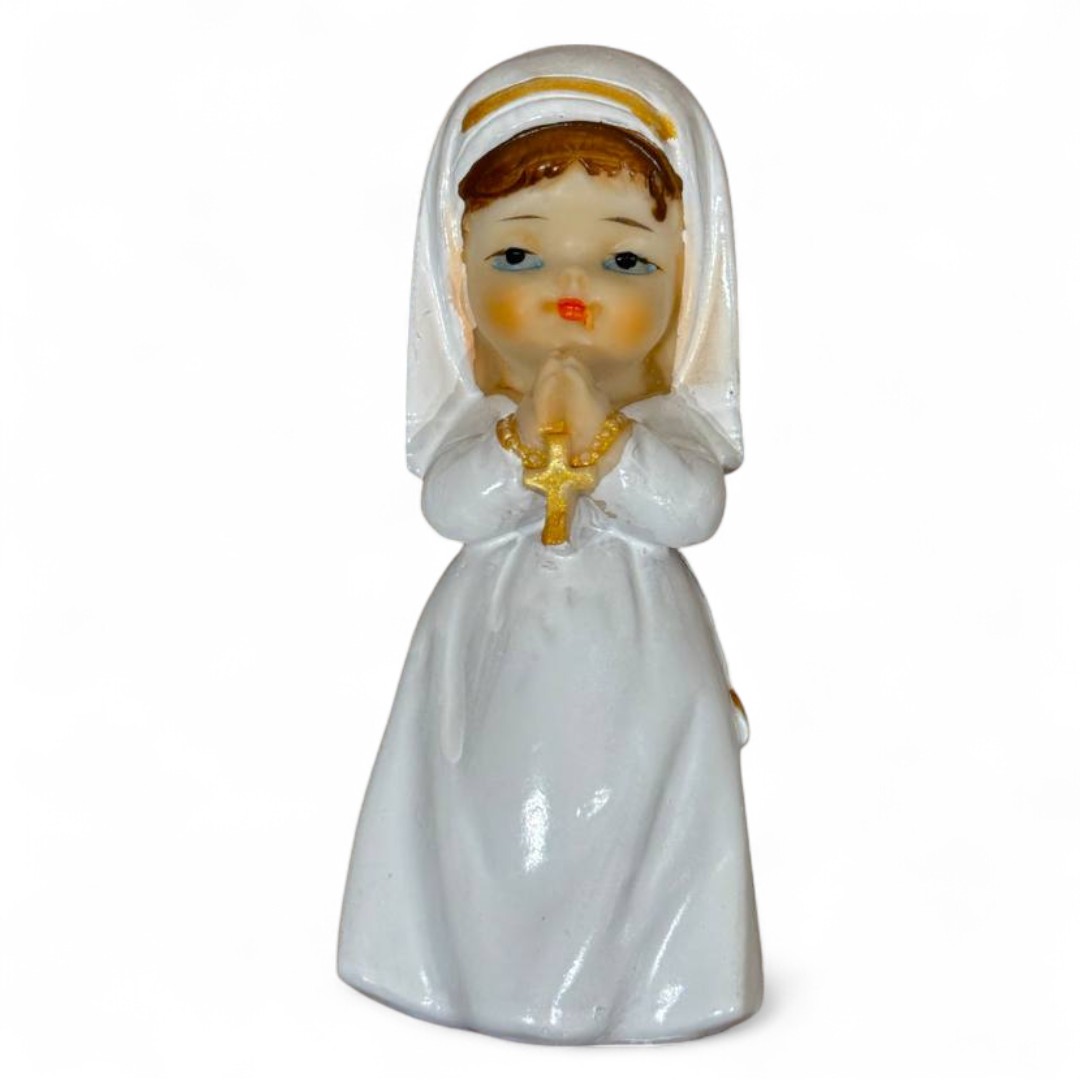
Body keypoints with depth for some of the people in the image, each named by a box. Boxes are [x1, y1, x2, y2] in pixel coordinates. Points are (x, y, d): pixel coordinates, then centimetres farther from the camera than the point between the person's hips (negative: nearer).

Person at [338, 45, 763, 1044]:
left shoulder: (671, 422, -4)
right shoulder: (475, 422, -2)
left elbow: (692, 511, -20)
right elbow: (451, 508, -16)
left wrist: (600, 436, -27)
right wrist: (523, 437, -27)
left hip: (635, 669, -1)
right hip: (501, 661, 1)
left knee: (634, 827, 8)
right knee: (493, 822, 11)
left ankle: (635, 978, 26)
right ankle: (484, 967, 30)